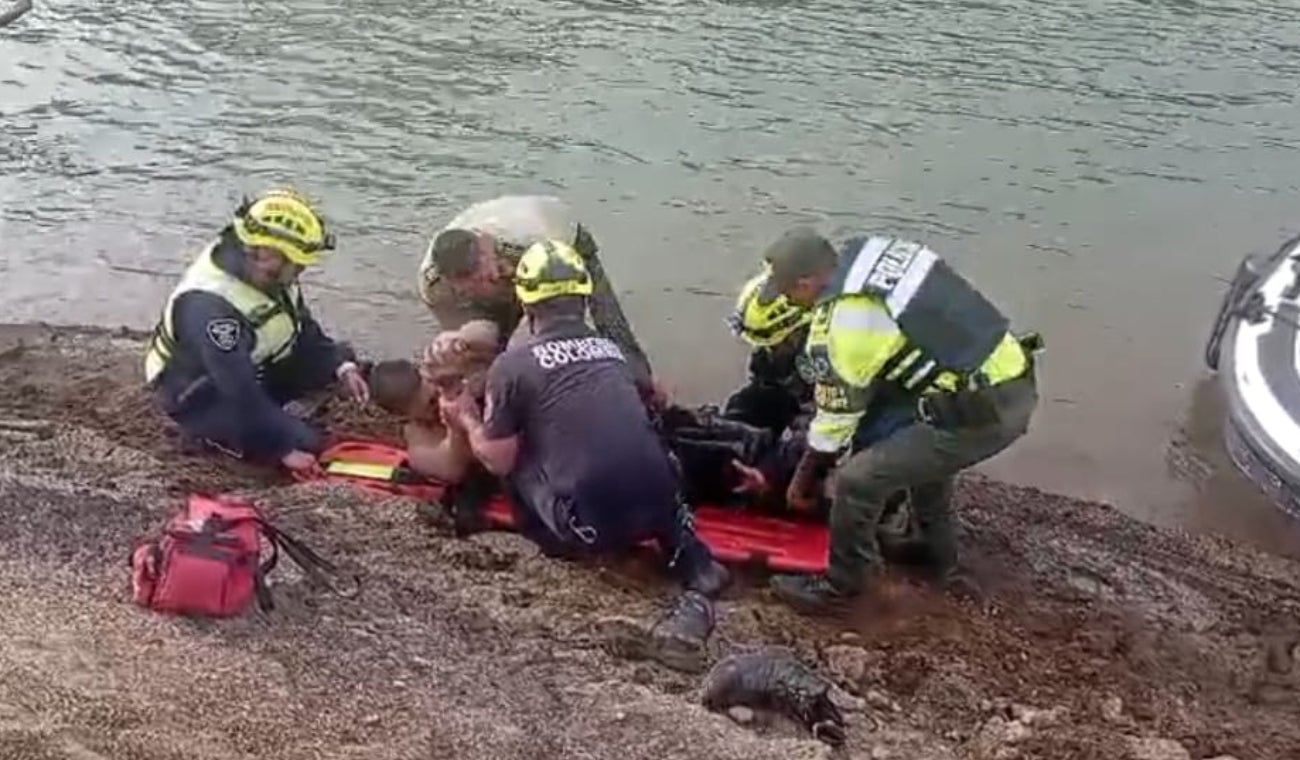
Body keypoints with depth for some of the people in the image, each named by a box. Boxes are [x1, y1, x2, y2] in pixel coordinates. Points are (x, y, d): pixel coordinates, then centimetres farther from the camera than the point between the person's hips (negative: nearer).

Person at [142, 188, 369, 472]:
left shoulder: (270, 274, -11)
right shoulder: (210, 306, -37)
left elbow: (305, 332, 2)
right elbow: (240, 392, -34)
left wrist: (342, 365, -15)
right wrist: (283, 448, -28)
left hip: (254, 369, 8)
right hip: (201, 398, -8)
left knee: (343, 363, -3)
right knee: (305, 443, -19)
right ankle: (214, 432, -1)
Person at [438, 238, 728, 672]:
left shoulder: (513, 365, 2)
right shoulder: (611, 349, 17)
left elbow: (499, 461, 7)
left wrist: (467, 420, 25)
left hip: (589, 522, -3)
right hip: (657, 507, 3)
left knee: (518, 454, 20)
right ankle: (696, 574, 16)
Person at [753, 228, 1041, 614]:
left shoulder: (841, 323, -13)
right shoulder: (879, 252, 8)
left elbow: (838, 411, -2)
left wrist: (804, 477, 14)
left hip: (979, 414, -9)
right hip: (1017, 387, 9)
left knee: (859, 479, -2)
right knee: (925, 453, 33)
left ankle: (839, 588, 16)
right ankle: (943, 563, 46)